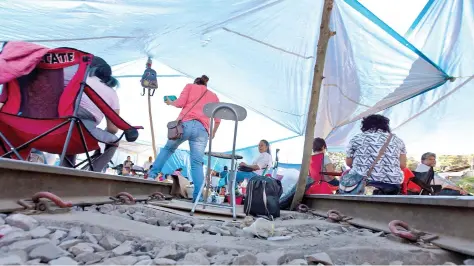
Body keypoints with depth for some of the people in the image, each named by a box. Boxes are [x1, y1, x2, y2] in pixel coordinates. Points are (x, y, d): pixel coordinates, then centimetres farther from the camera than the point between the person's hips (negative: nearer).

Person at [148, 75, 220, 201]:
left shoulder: (190, 86, 22)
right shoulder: (214, 96, 29)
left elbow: (180, 103, 6)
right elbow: (218, 119, 18)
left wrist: (170, 102, 26)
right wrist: (213, 133, 28)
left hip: (186, 124, -1)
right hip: (203, 130, 1)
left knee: (168, 149, 22)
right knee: (197, 163, -1)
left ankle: (152, 174, 17)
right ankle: (198, 197, -10)